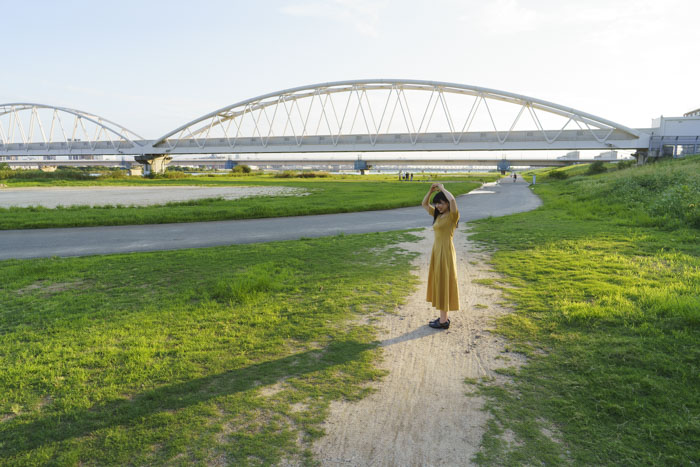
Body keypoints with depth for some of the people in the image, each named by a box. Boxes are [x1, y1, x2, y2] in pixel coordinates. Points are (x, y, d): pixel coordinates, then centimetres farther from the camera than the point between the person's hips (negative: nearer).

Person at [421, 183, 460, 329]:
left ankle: (444, 321, 7)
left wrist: (442, 188, -15)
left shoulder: (452, 215, -12)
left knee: (443, 284, -2)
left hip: (446, 252, -9)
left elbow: (452, 199, -32)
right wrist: (431, 190, 5)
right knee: (439, 283, 14)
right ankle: (443, 317, 24)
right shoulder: (438, 215, 12)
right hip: (437, 251, 9)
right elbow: (424, 204, 21)